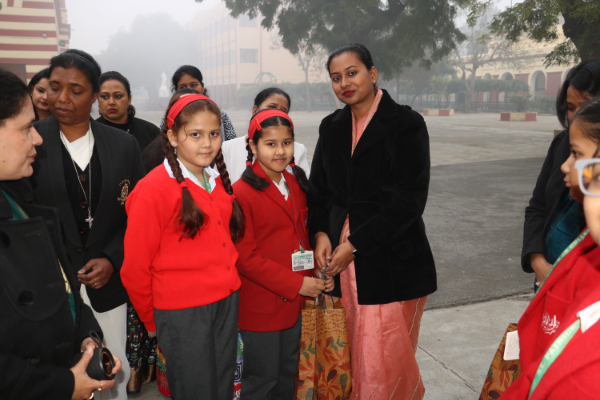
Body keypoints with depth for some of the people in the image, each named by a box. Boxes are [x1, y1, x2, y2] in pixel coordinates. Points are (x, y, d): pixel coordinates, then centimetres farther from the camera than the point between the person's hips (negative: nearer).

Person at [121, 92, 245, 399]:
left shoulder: (218, 181, 6)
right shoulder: (153, 189, -15)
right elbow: (135, 266, -9)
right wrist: (152, 320, 2)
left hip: (227, 301, 6)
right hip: (182, 313, -6)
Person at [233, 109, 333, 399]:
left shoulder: (296, 185, 7)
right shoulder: (242, 193, -17)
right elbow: (245, 256, -19)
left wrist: (316, 272, -1)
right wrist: (296, 284, -19)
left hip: (294, 301, 7)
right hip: (261, 305, -7)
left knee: (288, 374, 22)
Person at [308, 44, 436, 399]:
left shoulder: (406, 124, -5)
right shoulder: (331, 127, 12)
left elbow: (409, 198, -11)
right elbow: (319, 189, 16)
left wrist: (355, 244, -13)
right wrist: (321, 233, -3)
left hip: (392, 263, -4)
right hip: (342, 258, 5)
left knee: (386, 360, 0)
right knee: (352, 354, 10)